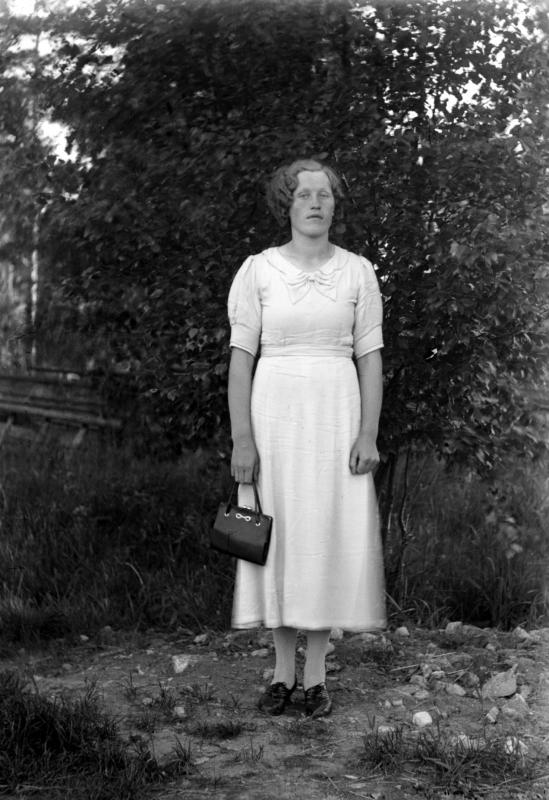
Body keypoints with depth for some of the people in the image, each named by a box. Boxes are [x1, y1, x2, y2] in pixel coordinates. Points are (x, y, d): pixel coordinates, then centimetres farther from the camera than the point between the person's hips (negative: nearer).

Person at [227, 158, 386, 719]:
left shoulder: (358, 272, 4)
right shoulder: (256, 271, 1)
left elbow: (370, 357, 3)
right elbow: (240, 357, -2)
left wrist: (368, 434, -6)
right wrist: (241, 439, -9)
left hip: (336, 415, 1)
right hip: (274, 414, 0)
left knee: (329, 539, 0)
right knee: (278, 537, 3)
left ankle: (316, 677, 12)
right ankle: (283, 673, 15)